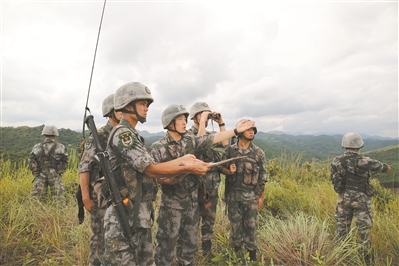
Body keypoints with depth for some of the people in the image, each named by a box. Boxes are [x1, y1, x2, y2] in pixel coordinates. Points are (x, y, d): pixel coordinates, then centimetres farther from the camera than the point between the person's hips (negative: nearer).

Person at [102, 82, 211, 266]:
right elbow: (151, 169, -20)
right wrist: (187, 166, -13)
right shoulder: (122, 133, -16)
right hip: (124, 218, -9)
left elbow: (150, 172, 10)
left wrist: (183, 161, 1)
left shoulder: (134, 136, 14)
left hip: (141, 217, 9)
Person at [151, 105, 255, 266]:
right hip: (171, 203, -5)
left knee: (190, 240, 21)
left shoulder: (191, 140, 0)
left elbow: (214, 138, 2)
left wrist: (236, 130, -2)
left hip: (192, 200, 5)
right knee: (167, 242, 8)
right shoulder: (158, 148, -14)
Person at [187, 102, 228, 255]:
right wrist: (203, 120, -25)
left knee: (209, 219, 18)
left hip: (213, 186, 7)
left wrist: (221, 123, -1)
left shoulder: (210, 135, 13)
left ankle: (207, 251, 36)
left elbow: (224, 143, 3)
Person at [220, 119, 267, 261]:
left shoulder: (258, 152, -5)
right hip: (233, 195, 1)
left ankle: (252, 252, 33)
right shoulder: (229, 150, -4)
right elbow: (222, 167, 4)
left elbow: (262, 177, -1)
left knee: (251, 225, 11)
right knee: (235, 223, 15)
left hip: (251, 196, -1)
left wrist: (261, 197, 0)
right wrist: (229, 171, -19)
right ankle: (236, 250, 37)